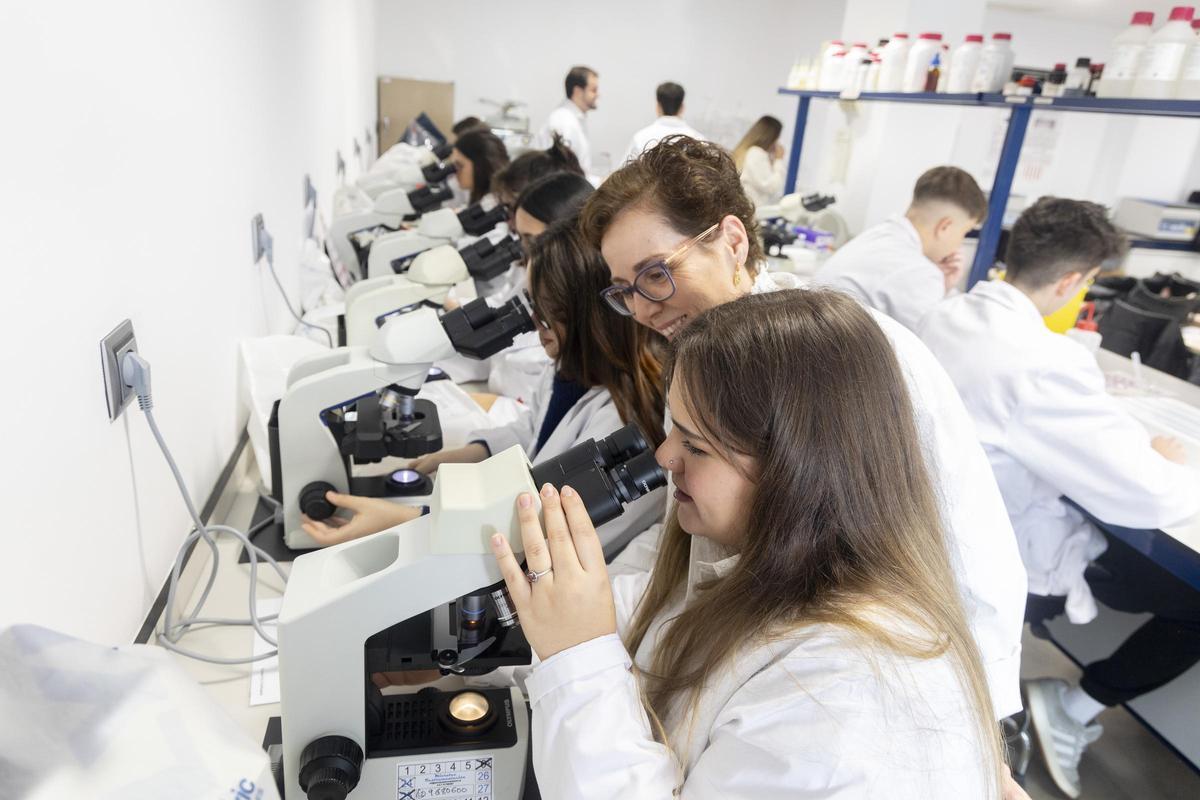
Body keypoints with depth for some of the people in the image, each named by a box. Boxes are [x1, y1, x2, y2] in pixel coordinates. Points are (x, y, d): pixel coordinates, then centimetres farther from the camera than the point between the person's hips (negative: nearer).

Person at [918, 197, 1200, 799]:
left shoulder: (948, 316, -6)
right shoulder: (1043, 361, -32)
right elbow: (1149, 500, -26)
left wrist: (1103, 417, 15)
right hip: (1008, 562, -8)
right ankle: (1070, 708, 9)